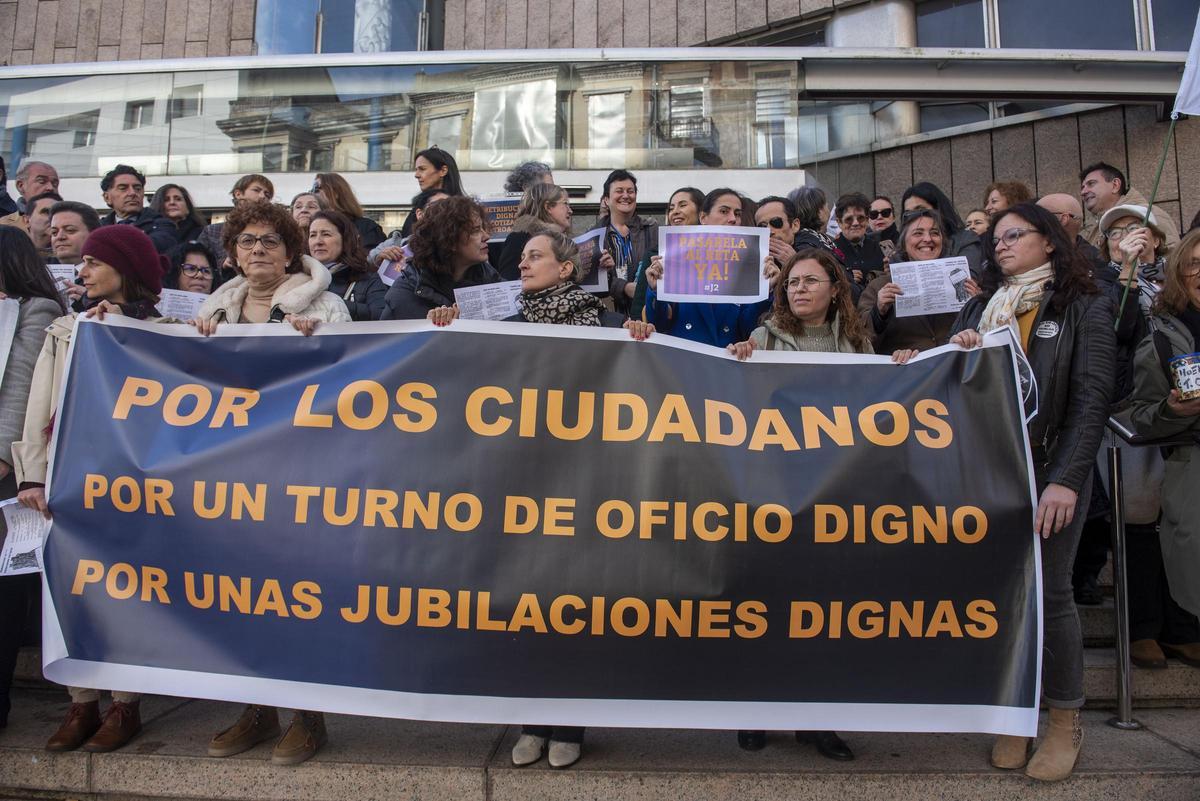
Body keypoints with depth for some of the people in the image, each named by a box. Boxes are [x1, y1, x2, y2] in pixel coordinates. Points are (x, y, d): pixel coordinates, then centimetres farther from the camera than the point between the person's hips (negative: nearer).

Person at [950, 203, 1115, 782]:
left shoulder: (1084, 308, 1)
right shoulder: (979, 307, 13)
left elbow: (1092, 397, -8)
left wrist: (1067, 479, -18)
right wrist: (958, 353, -8)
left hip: (1050, 470, -3)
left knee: (1049, 592, 0)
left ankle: (1065, 722, 17)